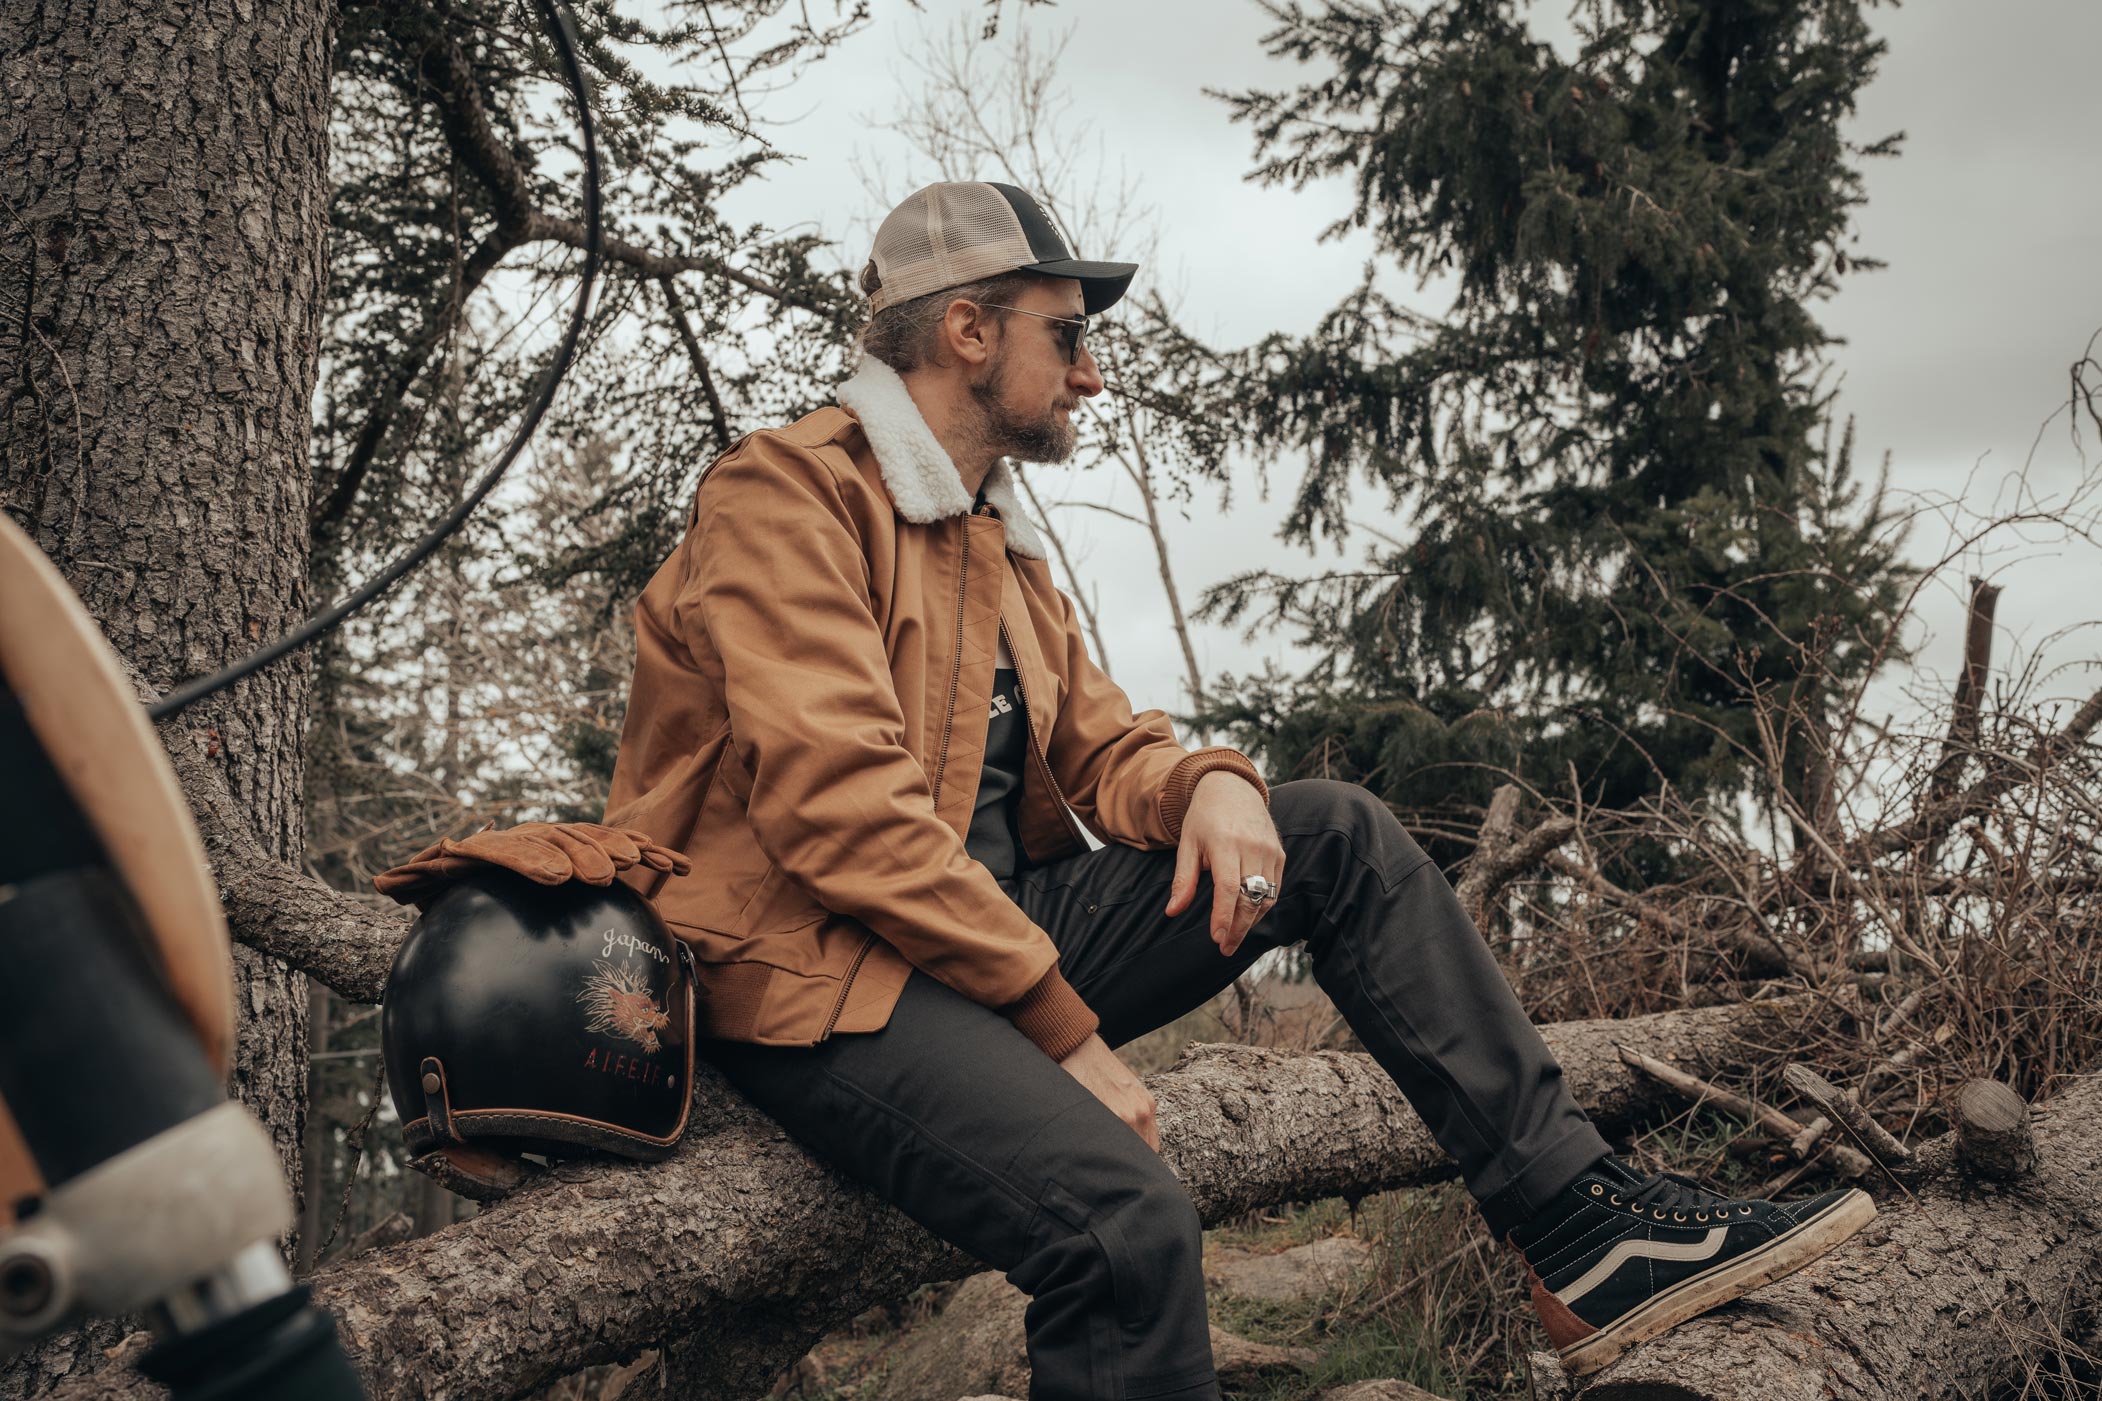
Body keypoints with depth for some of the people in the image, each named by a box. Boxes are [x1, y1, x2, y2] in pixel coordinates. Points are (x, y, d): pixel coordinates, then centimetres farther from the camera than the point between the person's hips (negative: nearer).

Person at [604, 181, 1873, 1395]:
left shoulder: (998, 536, 20)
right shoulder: (789, 490, -9)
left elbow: (1102, 747, 17)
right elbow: (839, 808, -20)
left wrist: (1209, 784, -10)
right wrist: (1068, 1032, -19)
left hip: (1003, 927, 9)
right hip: (824, 977, -8)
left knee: (1339, 834, -2)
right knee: (1130, 1219, -34)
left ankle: (1582, 1224, -4)